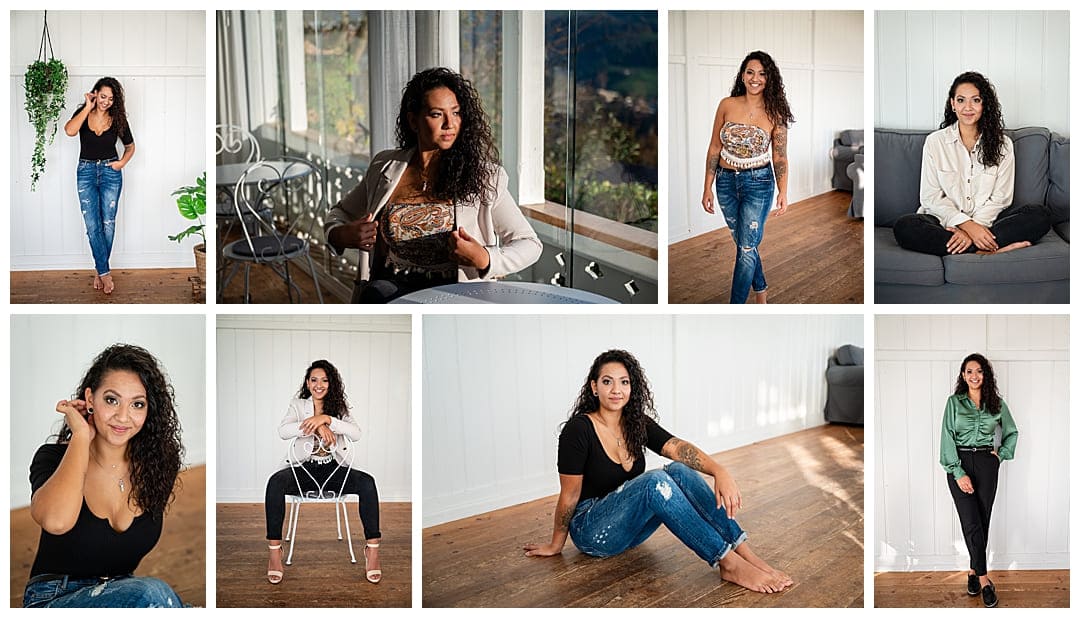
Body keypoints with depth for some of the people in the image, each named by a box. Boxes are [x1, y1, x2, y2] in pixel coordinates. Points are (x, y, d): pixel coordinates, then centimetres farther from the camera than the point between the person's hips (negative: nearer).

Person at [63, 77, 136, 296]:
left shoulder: (118, 118, -1)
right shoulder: (83, 113, -2)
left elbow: (130, 146, 13)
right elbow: (70, 130, -24)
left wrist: (122, 162, -6)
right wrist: (88, 107, -18)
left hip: (110, 171, 0)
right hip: (86, 171, 0)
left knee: (108, 223, 1)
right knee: (92, 225, -6)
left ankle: (100, 270, 15)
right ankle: (105, 272, -3)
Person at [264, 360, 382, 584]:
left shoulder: (338, 407, 12)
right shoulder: (297, 405, 11)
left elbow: (356, 434, -7)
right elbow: (283, 431, -10)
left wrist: (326, 419, -20)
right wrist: (316, 426, -23)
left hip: (333, 469, 1)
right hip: (304, 469, -1)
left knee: (367, 482, -28)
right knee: (275, 482, -33)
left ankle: (372, 549, -28)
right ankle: (275, 550, -29)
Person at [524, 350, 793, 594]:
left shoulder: (638, 424, 1)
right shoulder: (578, 430, -17)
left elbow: (679, 448, -16)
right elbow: (569, 496, -11)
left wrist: (719, 472, -33)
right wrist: (555, 546, -2)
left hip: (630, 527, 6)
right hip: (592, 531, -6)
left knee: (679, 470, -22)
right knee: (655, 481, -33)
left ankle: (745, 554, -29)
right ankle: (729, 564, -36)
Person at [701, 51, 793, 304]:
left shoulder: (774, 113, -6)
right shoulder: (727, 105, -3)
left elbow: (780, 156, -1)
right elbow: (714, 148, 2)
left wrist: (783, 192, -9)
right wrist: (708, 188, 1)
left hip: (758, 182, -3)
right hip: (726, 181, 3)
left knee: (746, 248, -5)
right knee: (745, 243, 15)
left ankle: (735, 307, 1)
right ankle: (760, 292, 34)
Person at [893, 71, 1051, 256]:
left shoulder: (1002, 144, 6)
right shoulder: (935, 141, 3)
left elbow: (1000, 197, 1)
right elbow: (930, 196, -3)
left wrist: (974, 227, -17)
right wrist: (967, 225, -18)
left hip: (986, 220, 1)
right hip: (944, 219, -1)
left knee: (1041, 214, -22)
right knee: (903, 227, -33)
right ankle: (989, 250, -29)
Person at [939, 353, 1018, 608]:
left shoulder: (997, 403, 7)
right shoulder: (954, 402, 0)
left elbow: (1012, 432, 22)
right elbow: (947, 438, -6)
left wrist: (1002, 453, 6)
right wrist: (959, 473, -13)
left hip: (987, 464, 2)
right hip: (959, 463, -2)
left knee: (982, 520, 3)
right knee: (971, 522, -8)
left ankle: (974, 570, 16)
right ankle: (983, 579, -6)